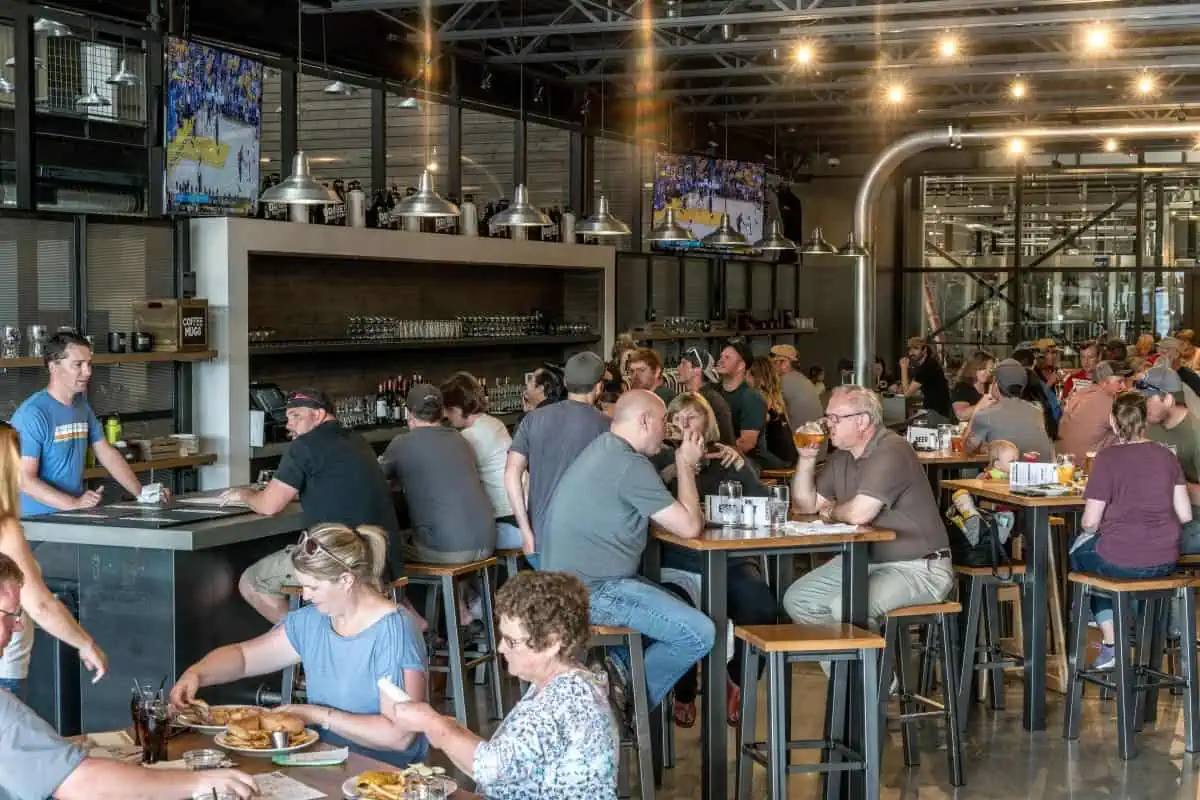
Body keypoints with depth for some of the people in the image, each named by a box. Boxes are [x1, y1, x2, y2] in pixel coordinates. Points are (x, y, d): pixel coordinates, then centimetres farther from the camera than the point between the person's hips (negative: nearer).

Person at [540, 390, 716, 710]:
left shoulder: (602, 449, 14)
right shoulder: (629, 463, -17)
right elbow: (689, 526, -13)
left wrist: (680, 465, 13)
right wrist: (686, 464, -1)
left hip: (571, 581, 11)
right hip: (591, 591, -11)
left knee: (675, 609, 23)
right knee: (699, 634, -15)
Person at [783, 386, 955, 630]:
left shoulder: (892, 452, -19)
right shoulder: (841, 457, 11)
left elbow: (859, 513, -28)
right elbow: (805, 506, 15)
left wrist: (831, 511, -4)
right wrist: (806, 458, 1)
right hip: (865, 561, 10)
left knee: (846, 608, -31)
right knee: (796, 600, 3)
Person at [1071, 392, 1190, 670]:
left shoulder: (1107, 458, -13)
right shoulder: (1167, 456, 1)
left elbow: (1090, 522, -12)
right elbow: (1185, 515, 2)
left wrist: (1088, 527, 11)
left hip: (1121, 562, -5)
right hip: (1166, 561, 5)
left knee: (1080, 549, 28)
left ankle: (1111, 640, 26)